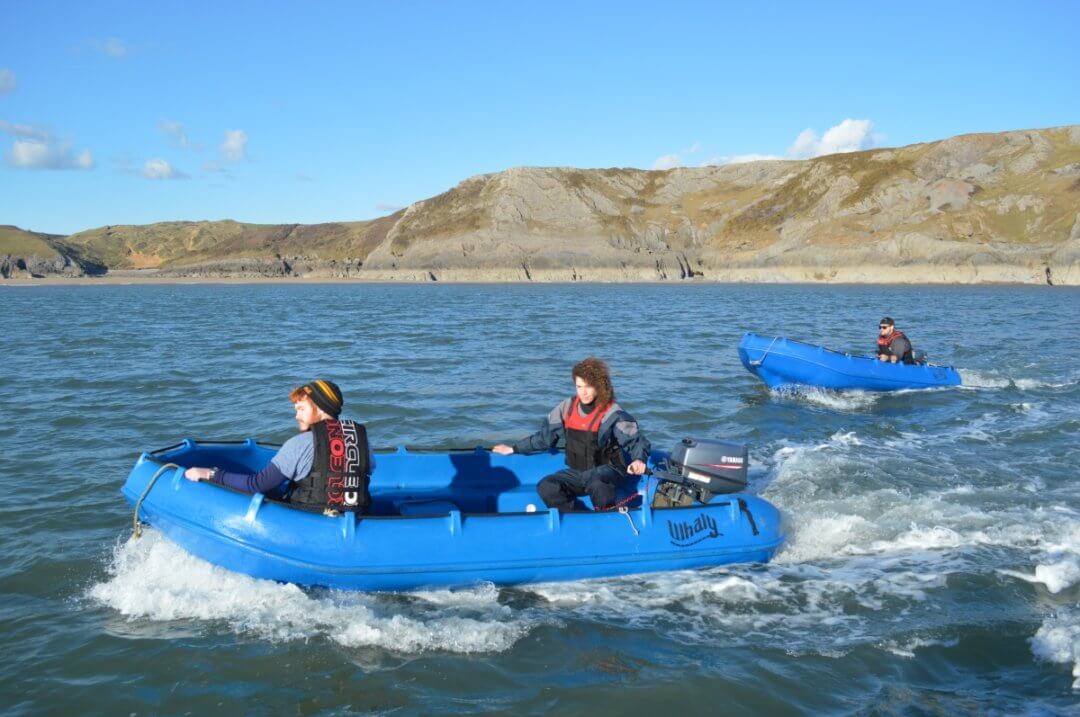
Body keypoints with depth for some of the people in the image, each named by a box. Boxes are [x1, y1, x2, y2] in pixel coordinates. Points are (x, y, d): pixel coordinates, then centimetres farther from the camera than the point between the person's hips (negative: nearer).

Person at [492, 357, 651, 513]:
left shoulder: (612, 413, -9)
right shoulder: (567, 408, 5)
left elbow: (636, 440, -11)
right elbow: (545, 436, 16)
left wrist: (639, 460, -33)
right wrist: (514, 449, 19)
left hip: (605, 470, -5)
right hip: (576, 472, 5)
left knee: (597, 485, -39)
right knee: (546, 488, -21)